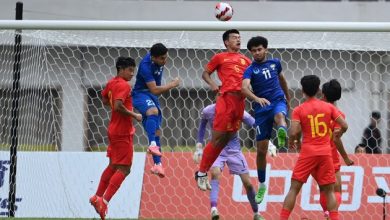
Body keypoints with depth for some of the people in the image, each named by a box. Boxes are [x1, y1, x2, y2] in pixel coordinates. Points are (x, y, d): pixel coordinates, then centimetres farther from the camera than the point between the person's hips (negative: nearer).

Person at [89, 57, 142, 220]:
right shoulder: (124, 86, -18)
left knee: (113, 166, 21)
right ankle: (104, 201, -14)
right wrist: (134, 115, -19)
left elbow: (105, 100, 24)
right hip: (122, 133, -10)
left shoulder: (112, 83, 9)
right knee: (123, 169, -8)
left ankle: (97, 197, 27)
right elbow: (118, 106, -29)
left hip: (114, 130, 10)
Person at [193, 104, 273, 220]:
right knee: (215, 173, -30)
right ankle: (213, 209, -39)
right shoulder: (208, 111, -11)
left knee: (248, 183, 0)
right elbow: (202, 127, 9)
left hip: (234, 149, 0)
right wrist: (199, 147, 8)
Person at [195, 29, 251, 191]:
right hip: (227, 98, -5)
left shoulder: (245, 60, 21)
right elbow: (205, 73, 13)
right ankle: (201, 173, 2)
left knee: (225, 140, 6)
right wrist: (212, 84, -5)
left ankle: (203, 173, 14)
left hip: (240, 101, 5)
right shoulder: (220, 57, 10)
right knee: (218, 138, -8)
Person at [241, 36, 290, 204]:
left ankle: (282, 133, -72)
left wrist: (288, 97, 39)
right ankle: (262, 185, 17)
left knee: (279, 116, -39)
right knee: (261, 150, 2)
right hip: (261, 108, -1)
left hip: (278, 101, 1)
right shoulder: (251, 70, -4)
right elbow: (244, 88, -24)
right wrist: (257, 98, -42)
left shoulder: (274, 63, 8)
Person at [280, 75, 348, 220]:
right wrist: (339, 134, 23)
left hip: (307, 153, -2)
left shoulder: (299, 110, -3)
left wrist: (291, 142, 8)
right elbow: (344, 126, 1)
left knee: (294, 188, 3)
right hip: (325, 152, 2)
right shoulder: (329, 107, 4)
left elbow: (293, 133, -13)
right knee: (329, 190, 10)